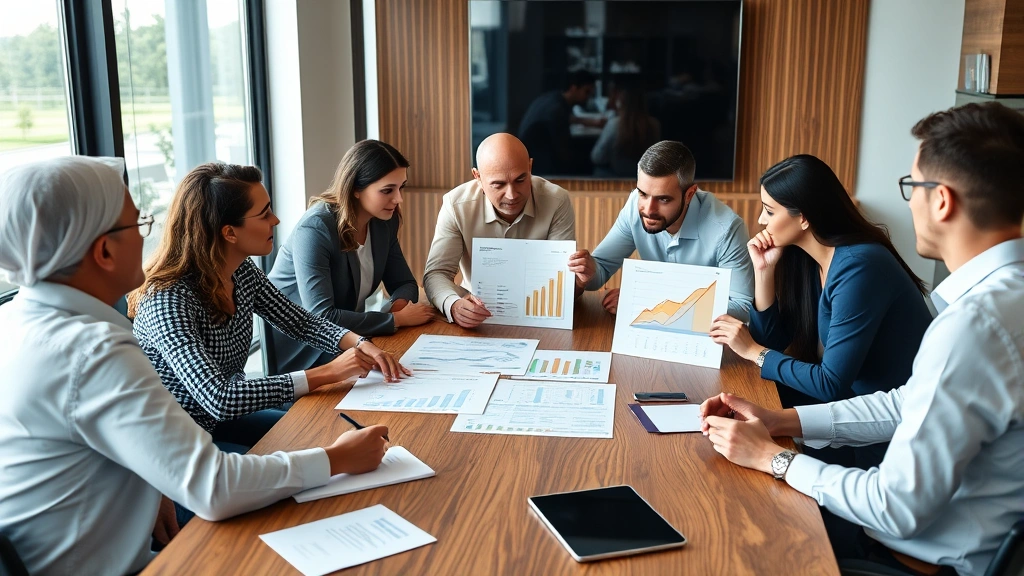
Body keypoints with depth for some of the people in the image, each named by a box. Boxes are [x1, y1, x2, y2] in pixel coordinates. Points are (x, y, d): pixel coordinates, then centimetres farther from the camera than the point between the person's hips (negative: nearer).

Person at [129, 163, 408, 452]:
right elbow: (219, 399, -37)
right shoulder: (169, 301, -30)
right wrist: (327, 373, -35)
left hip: (225, 419, 7)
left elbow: (301, 322, 5)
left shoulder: (243, 271, -7)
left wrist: (360, 344, -14)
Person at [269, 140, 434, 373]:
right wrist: (396, 319, -26)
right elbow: (320, 319, -32)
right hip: (301, 354, -7)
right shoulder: (316, 229, -25)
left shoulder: (384, 221, -3)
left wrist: (397, 306, -18)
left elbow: (405, 284, 6)